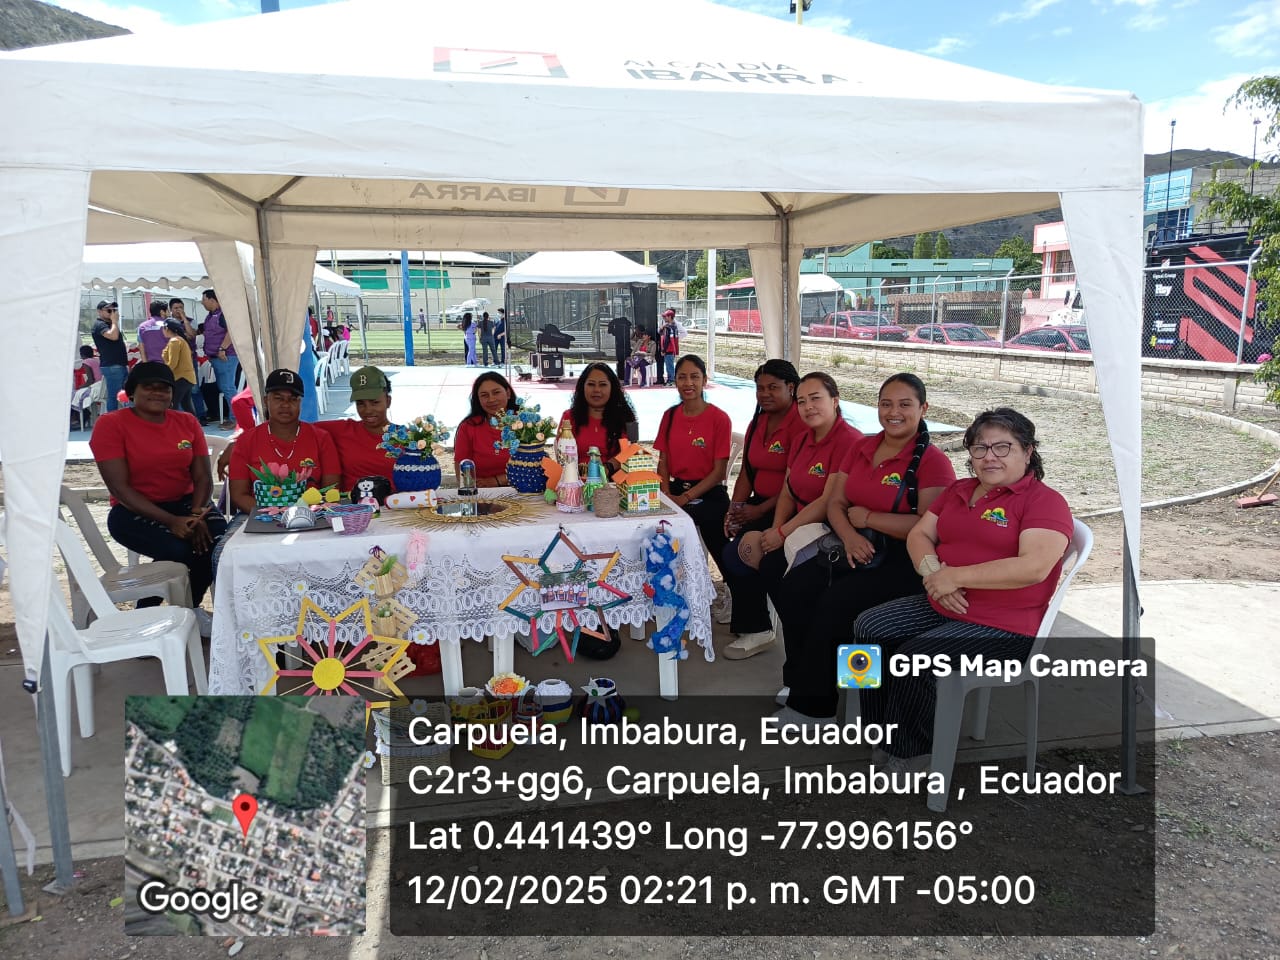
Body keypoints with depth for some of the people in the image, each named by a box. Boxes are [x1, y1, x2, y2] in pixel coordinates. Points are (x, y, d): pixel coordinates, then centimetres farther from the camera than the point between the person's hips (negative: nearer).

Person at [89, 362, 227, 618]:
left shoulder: (187, 422, 8)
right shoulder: (110, 424, -5)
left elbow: (202, 476, 3)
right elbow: (120, 487, -12)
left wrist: (196, 515, -18)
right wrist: (170, 521, -23)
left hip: (185, 502, 4)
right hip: (135, 512, -4)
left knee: (219, 538, -27)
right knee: (180, 549, -31)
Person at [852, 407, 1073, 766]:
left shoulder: (1045, 501, -9)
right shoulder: (959, 490, 15)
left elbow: (1034, 567, -24)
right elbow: (919, 534, 12)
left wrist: (956, 577, -21)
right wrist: (932, 571, -11)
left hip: (1002, 626, -8)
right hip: (941, 605, 8)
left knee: (912, 658, -24)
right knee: (869, 629, -9)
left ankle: (907, 754, -1)